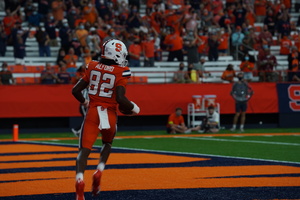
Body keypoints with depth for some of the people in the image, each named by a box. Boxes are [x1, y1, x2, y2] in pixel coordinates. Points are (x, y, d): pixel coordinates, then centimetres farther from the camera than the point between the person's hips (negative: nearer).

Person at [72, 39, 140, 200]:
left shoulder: (93, 67, 6)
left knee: (84, 149, -2)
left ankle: (80, 179, -26)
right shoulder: (121, 72, -7)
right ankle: (99, 172, 5)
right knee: (107, 143, 26)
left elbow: (76, 90, 7)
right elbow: (120, 98, -17)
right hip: (109, 115, -1)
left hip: (92, 112, 2)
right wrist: (133, 108, 1)